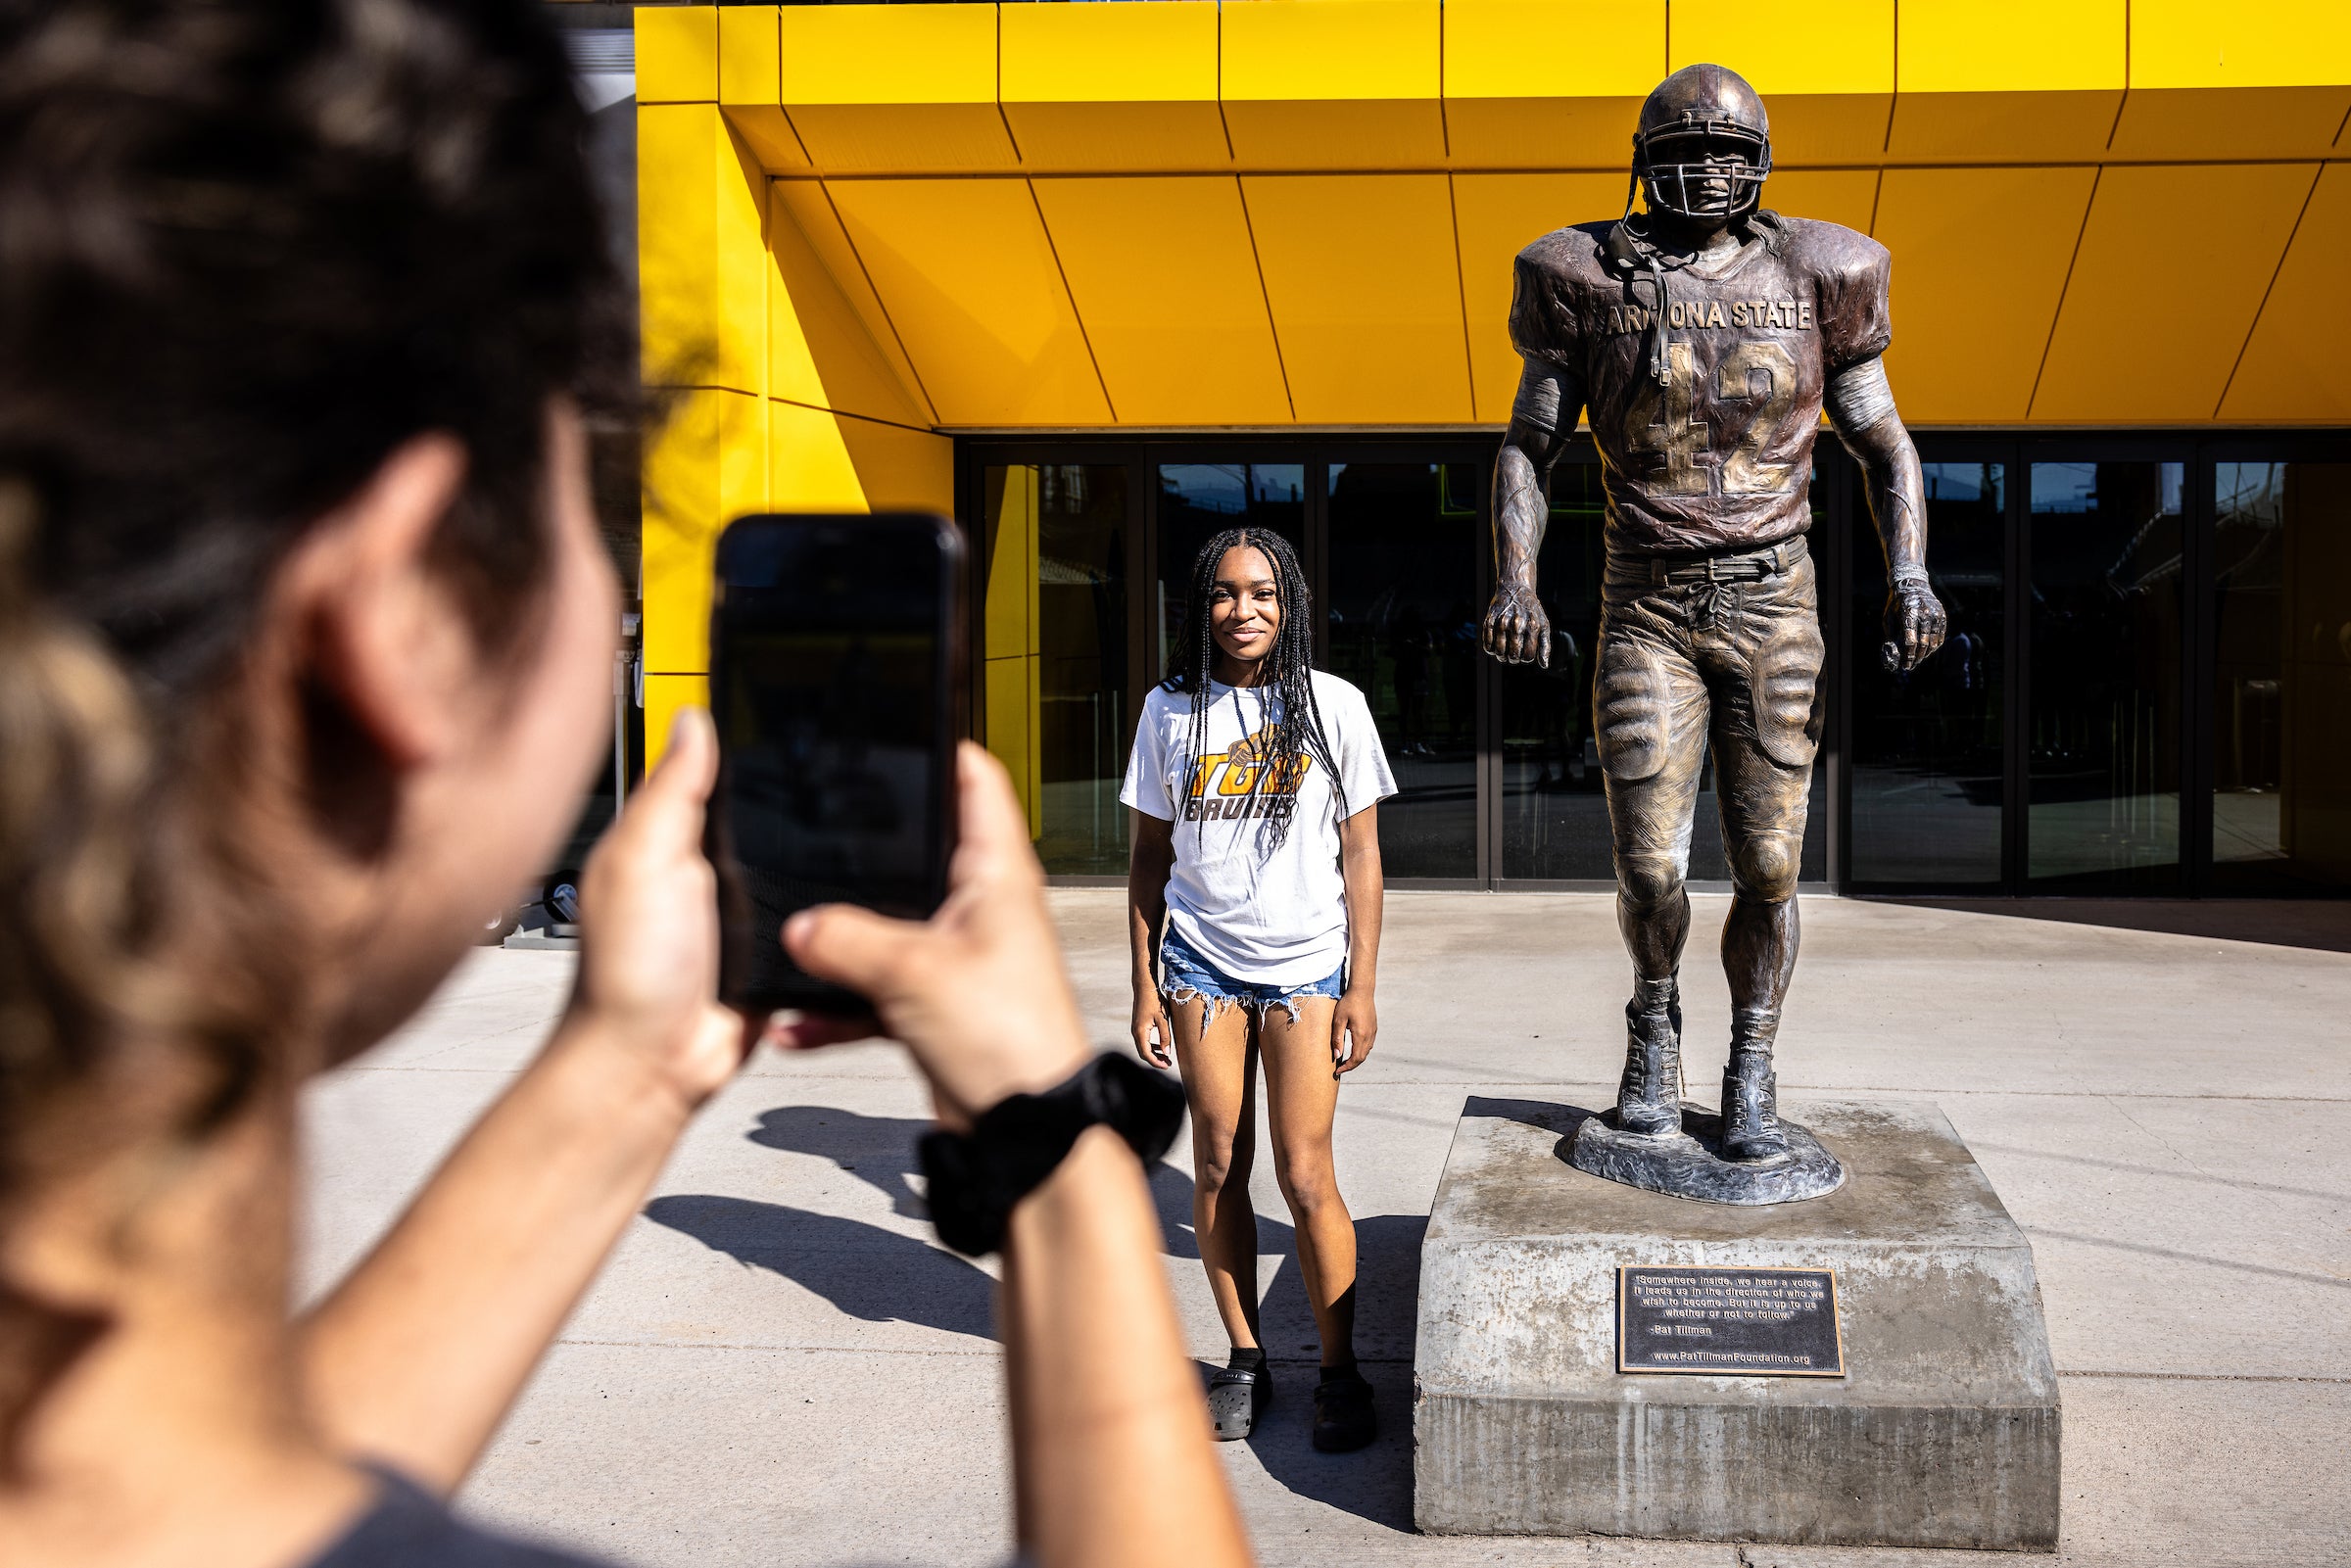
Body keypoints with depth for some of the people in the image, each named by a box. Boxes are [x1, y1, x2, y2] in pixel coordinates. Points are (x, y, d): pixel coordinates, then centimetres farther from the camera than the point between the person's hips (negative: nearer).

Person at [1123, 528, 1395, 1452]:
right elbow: (1150, 858, 8)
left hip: (1306, 965, -2)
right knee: (1218, 1170, 5)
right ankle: (1245, 1360, 20)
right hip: (1203, 961, 2)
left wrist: (1361, 987, -3)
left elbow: (1361, 856, 0)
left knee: (1305, 1177, -5)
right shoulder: (1171, 711, 3)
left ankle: (1340, 1373, 10)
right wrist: (1144, 985, 4)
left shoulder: (1333, 707, -2)